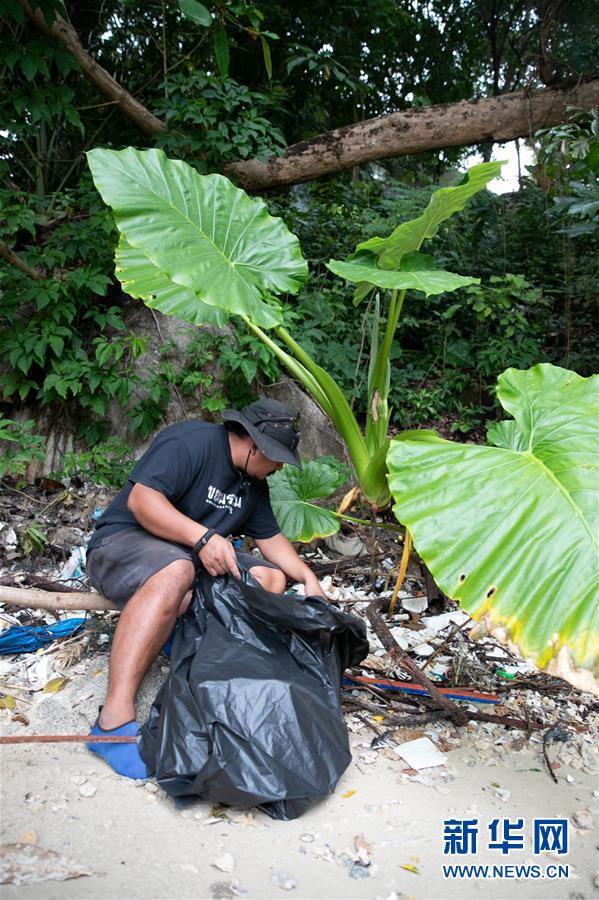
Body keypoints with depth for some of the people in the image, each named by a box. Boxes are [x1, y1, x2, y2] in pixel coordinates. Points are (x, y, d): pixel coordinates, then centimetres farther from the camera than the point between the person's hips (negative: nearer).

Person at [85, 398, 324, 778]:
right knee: (175, 571, -42)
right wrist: (202, 537, -33)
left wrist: (309, 579, 6)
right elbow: (141, 499, -26)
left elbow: (271, 537, 17)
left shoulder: (253, 482, 12)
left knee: (271, 577, -7)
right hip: (125, 542, -9)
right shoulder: (192, 441, -16)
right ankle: (115, 717, -43)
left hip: (200, 557, 9)